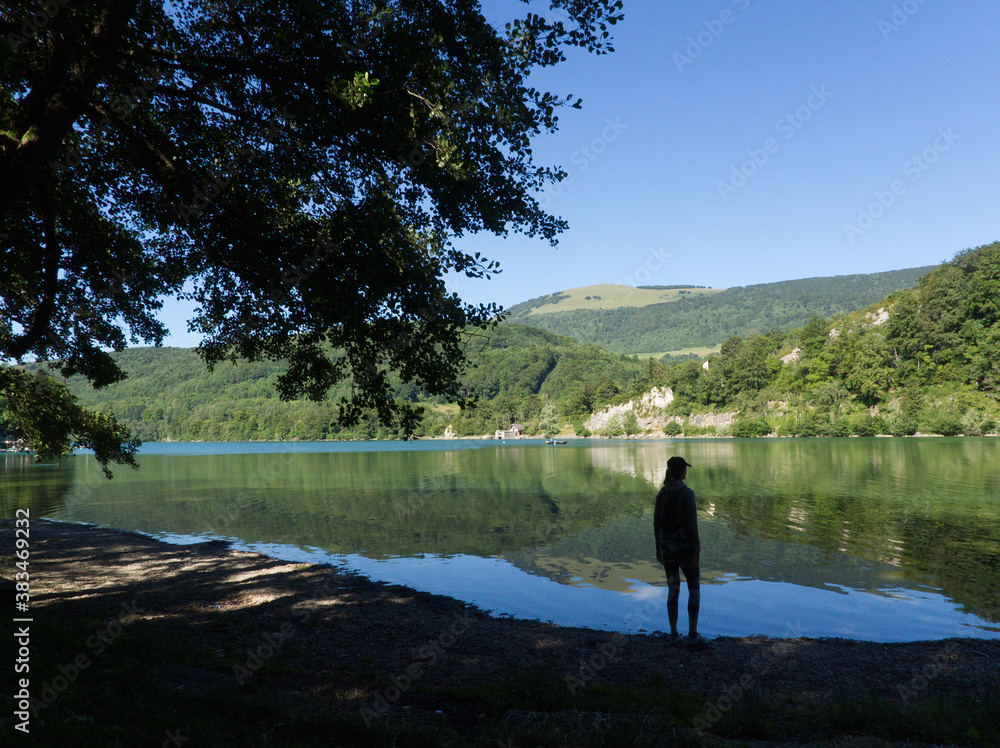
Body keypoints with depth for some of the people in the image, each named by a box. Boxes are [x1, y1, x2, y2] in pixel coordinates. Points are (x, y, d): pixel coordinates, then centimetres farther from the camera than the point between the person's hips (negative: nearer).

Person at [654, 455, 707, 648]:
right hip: (685, 547, -5)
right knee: (694, 589, 9)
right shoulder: (687, 493, -17)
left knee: (673, 590, 15)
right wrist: (697, 552, -13)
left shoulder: (661, 493, 2)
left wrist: (658, 547, 17)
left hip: (667, 546, 5)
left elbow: (656, 522, 6)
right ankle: (693, 635, 4)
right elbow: (692, 524, -18)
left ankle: (674, 634, 18)